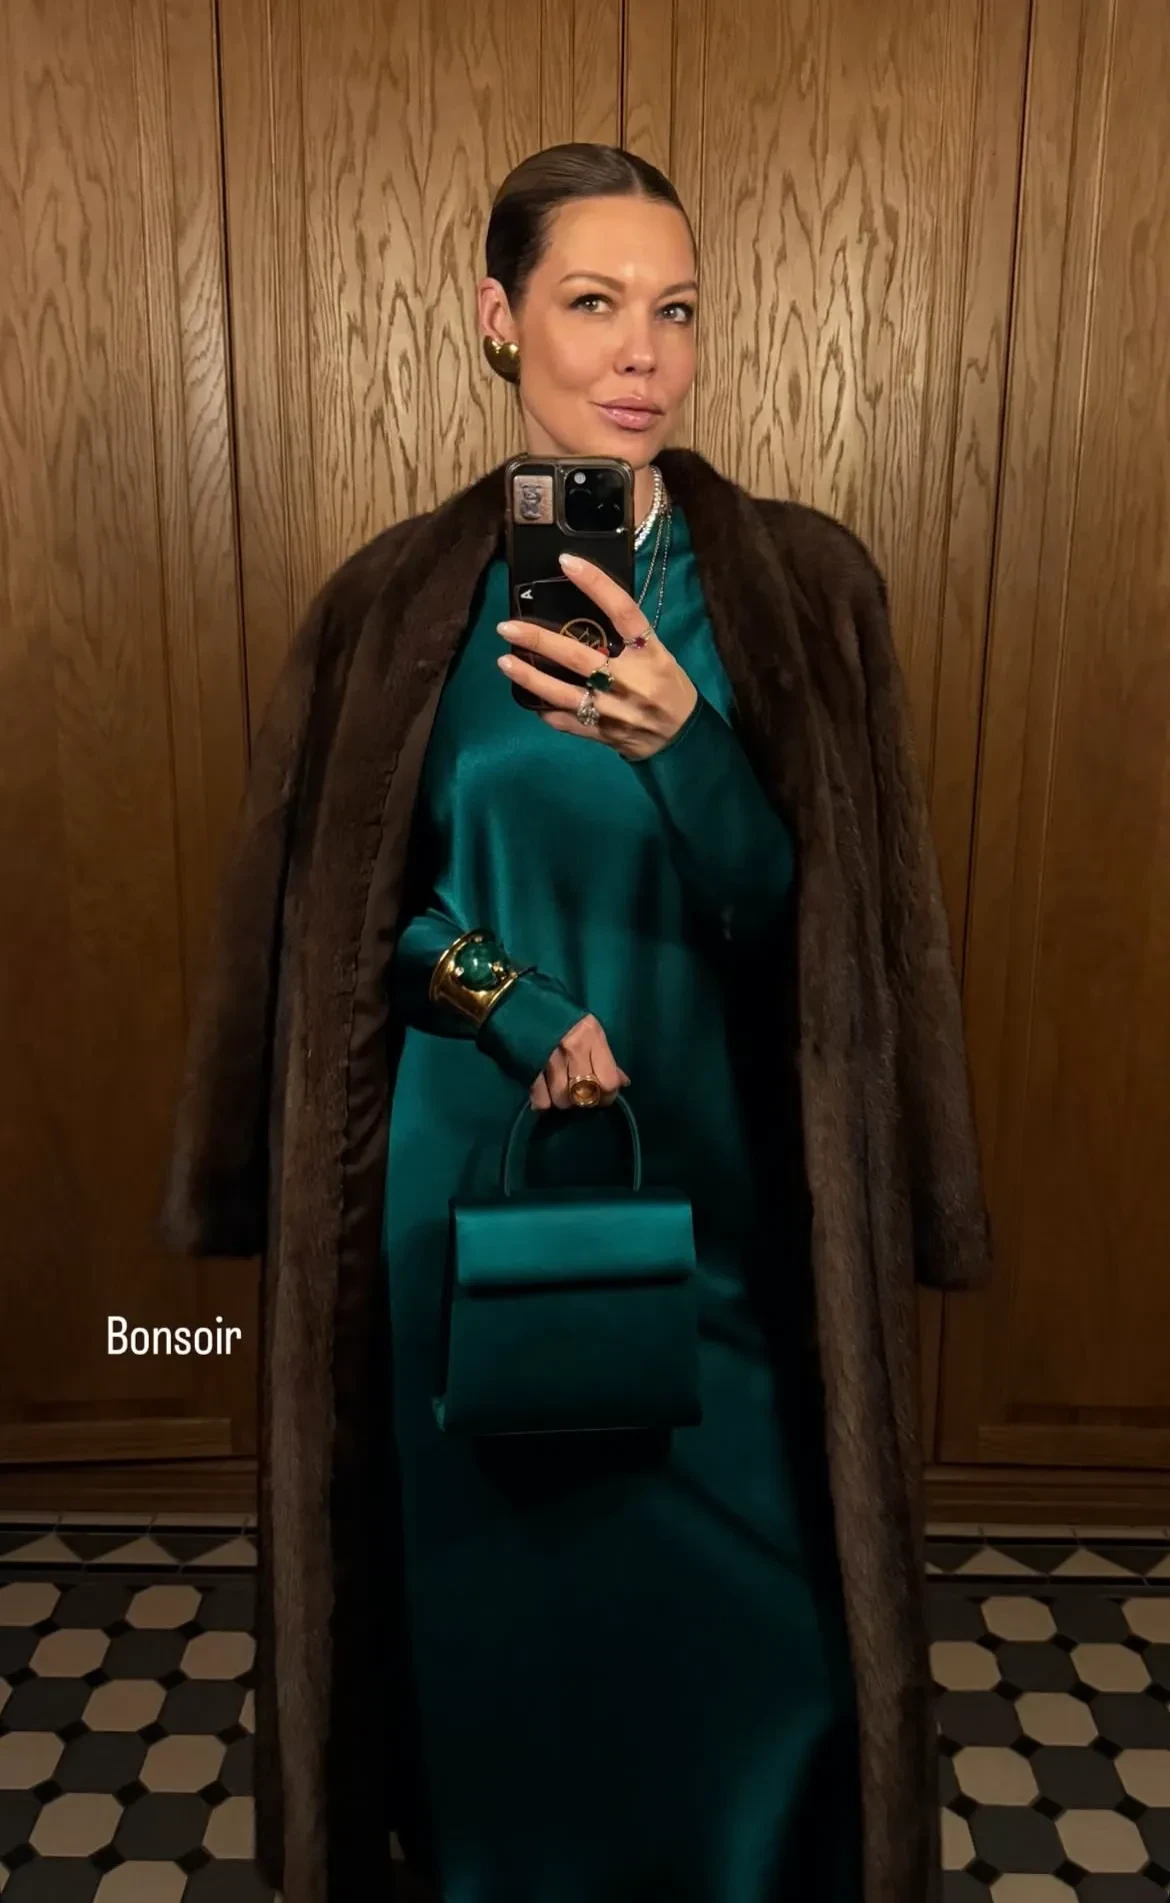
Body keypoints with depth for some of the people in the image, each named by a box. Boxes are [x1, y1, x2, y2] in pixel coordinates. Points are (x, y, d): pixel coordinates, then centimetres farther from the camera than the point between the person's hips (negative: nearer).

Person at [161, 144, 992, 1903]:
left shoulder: (802, 584, -2)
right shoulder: (399, 601, 0)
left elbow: (813, 919, -8)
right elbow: (340, 909, 5)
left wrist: (683, 741, -26)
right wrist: (501, 1000, -13)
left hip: (723, 1190, 0)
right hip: (471, 1181, 1)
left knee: (747, 1600, 11)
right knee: (498, 1588, 14)